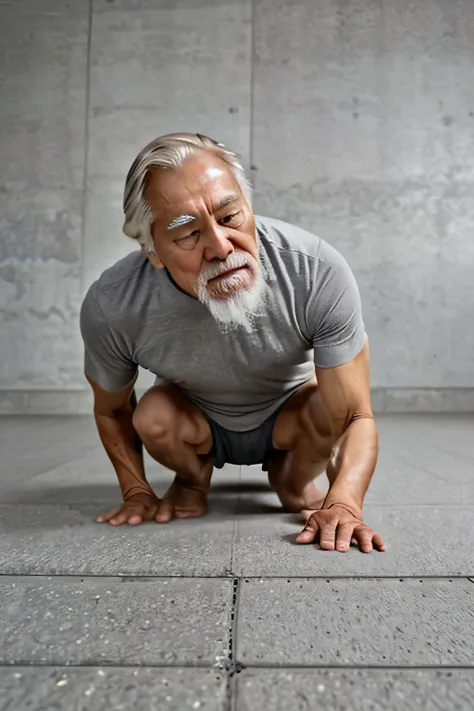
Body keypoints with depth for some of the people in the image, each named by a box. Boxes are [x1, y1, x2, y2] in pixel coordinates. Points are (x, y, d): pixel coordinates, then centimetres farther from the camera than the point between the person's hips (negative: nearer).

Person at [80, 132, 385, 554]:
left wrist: (344, 502, -46)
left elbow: (356, 417, -30)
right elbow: (111, 411, -7)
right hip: (194, 423, 1)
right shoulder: (109, 308, -29)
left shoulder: (319, 272, -34)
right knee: (153, 416, -29)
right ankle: (193, 480, 8)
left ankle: (291, 480, 6)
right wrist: (136, 491, -14)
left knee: (332, 404, -30)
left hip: (288, 417, 0)